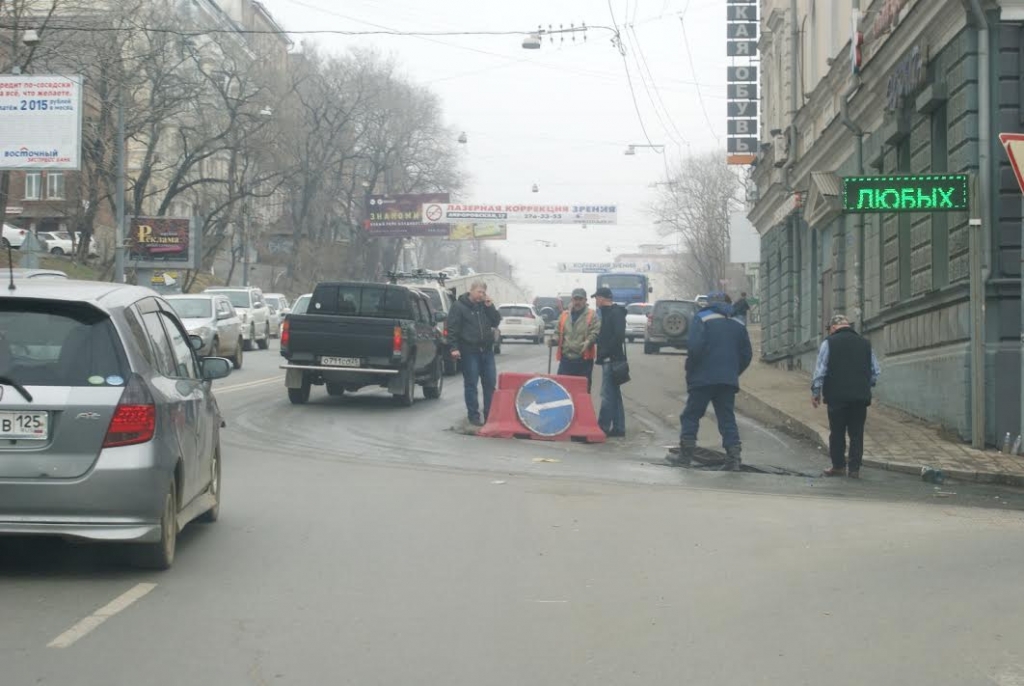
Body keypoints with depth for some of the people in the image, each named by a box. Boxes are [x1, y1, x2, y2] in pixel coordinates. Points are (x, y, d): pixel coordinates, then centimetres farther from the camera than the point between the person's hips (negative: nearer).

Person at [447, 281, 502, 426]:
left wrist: (490, 306, -4)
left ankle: (490, 414, 14)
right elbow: (452, 328, -9)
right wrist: (455, 347, -17)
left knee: (490, 382, 6)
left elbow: (496, 322, 9)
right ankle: (474, 415, 3)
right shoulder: (460, 306, -5)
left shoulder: (485, 305, 11)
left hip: (487, 350, 6)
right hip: (469, 351, -5)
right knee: (471, 384, -1)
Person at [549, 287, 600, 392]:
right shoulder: (564, 315, 13)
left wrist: (588, 342, -28)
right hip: (566, 359, 3)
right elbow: (558, 333, 16)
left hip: (584, 360, -3)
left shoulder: (591, 316, 1)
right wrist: (554, 340, -5)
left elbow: (596, 333, -9)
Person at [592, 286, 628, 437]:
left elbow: (618, 336, -21)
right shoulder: (608, 312, 19)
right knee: (614, 394, 11)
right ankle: (618, 428, 15)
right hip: (609, 359, 10)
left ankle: (603, 427, -9)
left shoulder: (616, 313, -11)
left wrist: (604, 353, -19)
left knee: (607, 394, -10)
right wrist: (601, 353, 10)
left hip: (611, 359, -10)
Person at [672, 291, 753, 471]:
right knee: (727, 418, 6)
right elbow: (746, 355, 12)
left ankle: (686, 454, 1)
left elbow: (694, 347, -14)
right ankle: (734, 456, -5)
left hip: (703, 379, -4)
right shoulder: (738, 326, 14)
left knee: (691, 415, 5)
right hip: (729, 380, 4)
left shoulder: (701, 320, -1)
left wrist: (690, 371, -2)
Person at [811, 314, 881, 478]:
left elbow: (820, 370, -4)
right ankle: (855, 469, 5)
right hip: (861, 397, 3)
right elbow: (876, 372, 11)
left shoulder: (829, 342, -2)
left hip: (837, 396, -3)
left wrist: (815, 392, 4)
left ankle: (838, 466, 11)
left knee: (837, 432, 7)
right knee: (857, 434, 6)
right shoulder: (865, 343, 9)